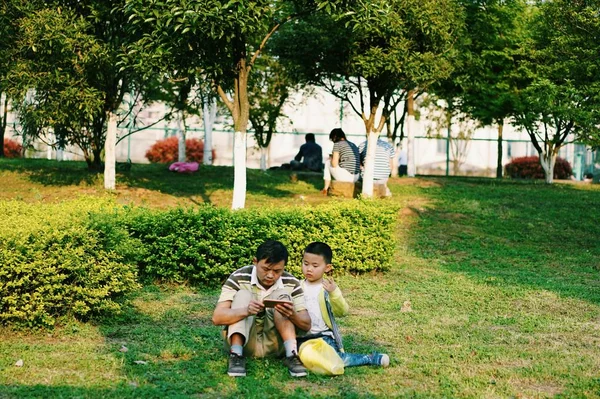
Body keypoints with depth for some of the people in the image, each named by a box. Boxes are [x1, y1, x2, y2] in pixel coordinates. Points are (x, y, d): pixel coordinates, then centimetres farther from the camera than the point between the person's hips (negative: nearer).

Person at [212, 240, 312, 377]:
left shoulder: (291, 283, -6)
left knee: (281, 295, -17)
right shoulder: (239, 278, -12)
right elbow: (217, 317, -21)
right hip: (243, 341, -1)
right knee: (242, 295, -21)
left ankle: (292, 354, -29)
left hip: (274, 345, 1)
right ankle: (236, 354, -33)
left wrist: (292, 315, -34)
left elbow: (307, 325, -9)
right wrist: (246, 311, -42)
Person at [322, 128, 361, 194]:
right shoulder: (353, 145, 17)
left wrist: (332, 158, 16)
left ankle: (326, 189, 26)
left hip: (344, 176, -7)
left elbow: (334, 164, -8)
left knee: (328, 162, 21)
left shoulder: (337, 144, -3)